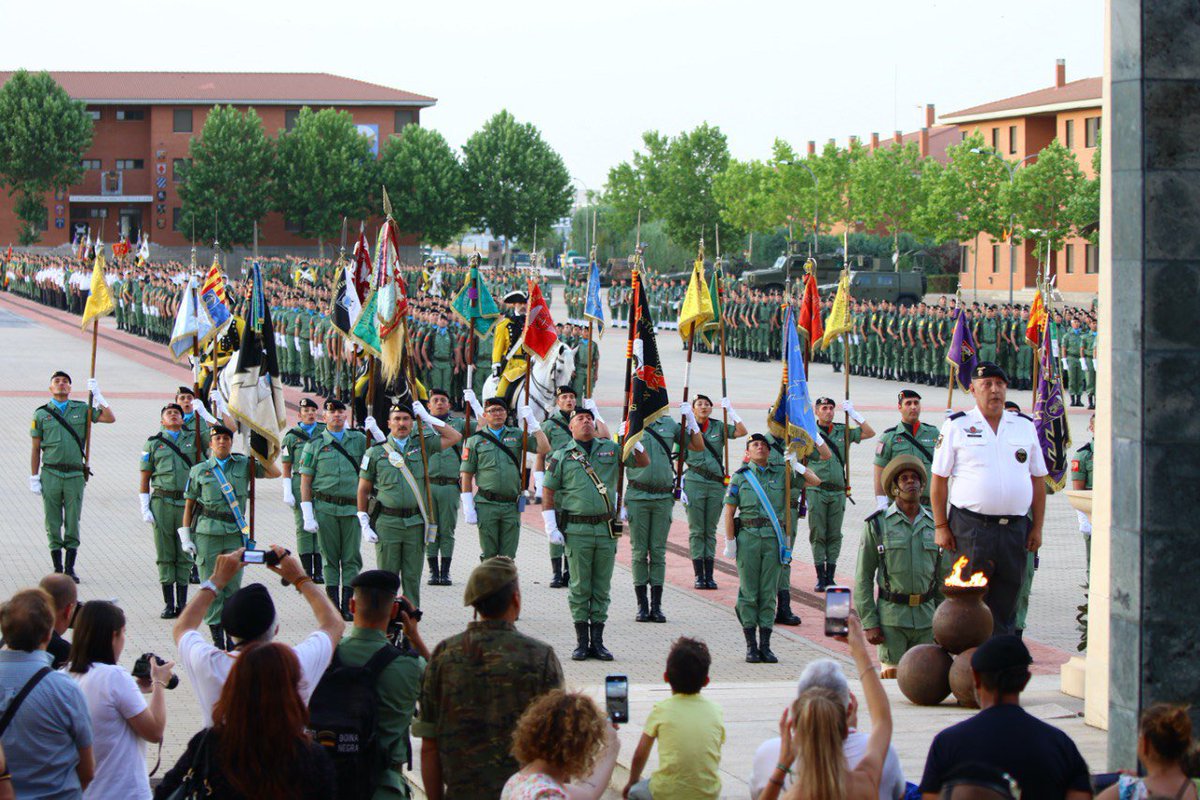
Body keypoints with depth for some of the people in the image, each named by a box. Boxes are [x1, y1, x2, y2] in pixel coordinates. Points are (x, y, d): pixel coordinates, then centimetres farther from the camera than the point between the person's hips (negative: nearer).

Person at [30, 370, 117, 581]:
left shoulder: (81, 410, 10)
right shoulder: (41, 414, 7)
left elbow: (110, 418, 3)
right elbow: (36, 449, 7)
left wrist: (97, 395, -3)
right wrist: (34, 478, 3)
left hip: (75, 475, 1)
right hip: (51, 474, -1)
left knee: (73, 524, 1)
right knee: (53, 524, 2)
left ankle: (70, 569, 7)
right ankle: (57, 568, 9)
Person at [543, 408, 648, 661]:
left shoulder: (611, 449, 11)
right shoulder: (561, 456, 4)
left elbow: (643, 462, 11)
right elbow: (548, 491, 4)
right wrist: (551, 527, -3)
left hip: (606, 529, 2)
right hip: (577, 530, -2)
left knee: (602, 588, 5)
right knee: (580, 587, 0)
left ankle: (597, 642, 11)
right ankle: (581, 642, 7)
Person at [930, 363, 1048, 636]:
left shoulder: (1025, 427, 13)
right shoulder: (956, 426, 3)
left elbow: (1038, 480, 15)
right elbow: (939, 480, 2)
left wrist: (1037, 527, 9)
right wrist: (940, 527, -5)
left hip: (1015, 529, 3)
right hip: (970, 529, -3)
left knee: (1005, 606, 7)